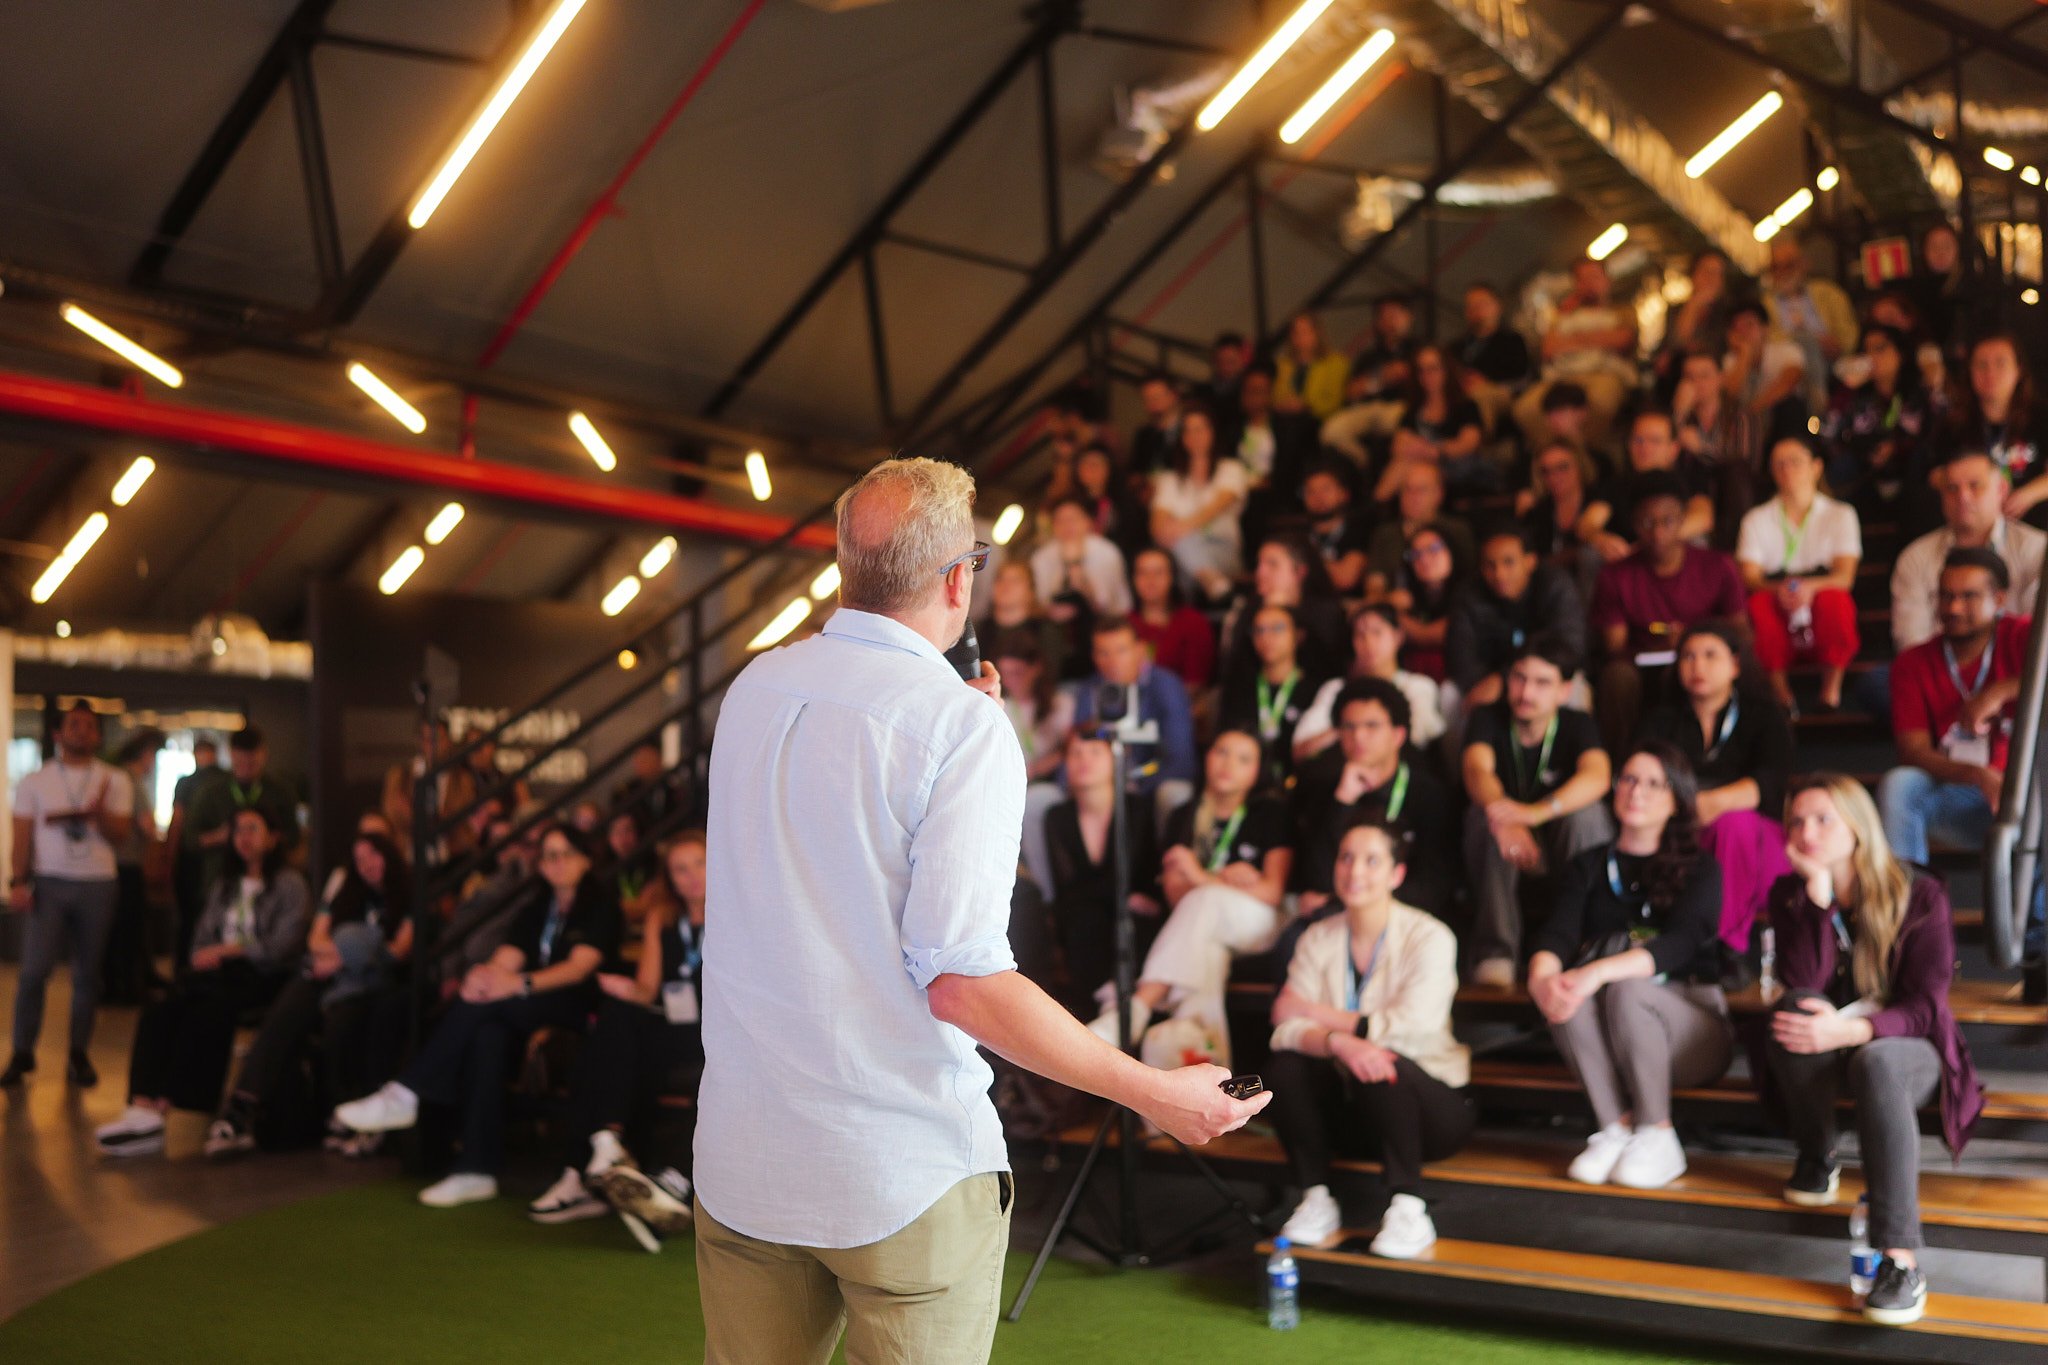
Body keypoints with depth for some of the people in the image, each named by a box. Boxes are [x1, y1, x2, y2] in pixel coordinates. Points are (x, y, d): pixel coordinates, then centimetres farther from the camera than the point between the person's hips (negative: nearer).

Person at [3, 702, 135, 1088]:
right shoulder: (35, 781, 6)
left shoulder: (114, 781, 6)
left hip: (97, 885, 1)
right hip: (49, 883, -1)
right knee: (34, 970, -9)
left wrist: (99, 811, -19)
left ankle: (79, 1054, 10)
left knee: (87, 974, 4)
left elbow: (119, 835, 0)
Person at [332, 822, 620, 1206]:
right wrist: (486, 975, -21)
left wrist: (521, 983, -28)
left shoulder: (601, 902, 2)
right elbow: (505, 960, 4)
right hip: (529, 1011, 5)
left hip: (578, 1008, -5)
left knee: (484, 1003, -28)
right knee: (487, 1035, -30)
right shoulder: (536, 909, 20)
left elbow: (580, 967, -12)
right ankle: (477, 1170, -33)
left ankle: (404, 1095, -23)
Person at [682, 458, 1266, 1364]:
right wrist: (1155, 1094, -15)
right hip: (904, 1175, -5)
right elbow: (960, 979, -22)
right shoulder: (963, 724, -16)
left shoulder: (754, 690, 3)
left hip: (742, 1155, 6)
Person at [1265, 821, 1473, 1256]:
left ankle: (1409, 1211, -21)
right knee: (1284, 1065, -22)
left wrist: (1318, 1014, -14)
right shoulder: (1318, 939, 0)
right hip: (1353, 1109, 4)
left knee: (1378, 1062, -34)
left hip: (1426, 1102, -4)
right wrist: (1338, 1041, -35)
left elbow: (1411, 1028, -23)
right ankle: (1316, 1200, -10)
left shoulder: (1428, 937, -11)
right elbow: (1287, 1028, -12)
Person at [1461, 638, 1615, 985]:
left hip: (1565, 853, 0)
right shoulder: (1488, 719, -6)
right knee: (1487, 813, -31)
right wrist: (1505, 818, -51)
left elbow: (1597, 775, -29)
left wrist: (1538, 812, -50)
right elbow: (1477, 770, -27)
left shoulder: (1577, 725, -7)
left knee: (1586, 811, -30)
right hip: (1504, 858, 0)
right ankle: (1494, 953, -36)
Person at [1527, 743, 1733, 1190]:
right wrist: (1541, 975, -33)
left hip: (1691, 1030, -2)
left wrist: (1599, 972, -38)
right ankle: (1615, 1130, -21)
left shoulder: (1699, 869, 1)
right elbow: (1558, 932, -7)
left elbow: (1679, 945, -19)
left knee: (1627, 989, -33)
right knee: (1564, 989, -29)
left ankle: (1657, 1138, -19)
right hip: (1611, 1045, 3)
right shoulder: (1588, 866, 11)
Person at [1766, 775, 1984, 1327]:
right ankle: (1818, 1159, -9)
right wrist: (1818, 890, -25)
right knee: (1797, 1010, -32)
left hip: (1904, 1049, -2)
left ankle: (1901, 1259, -45)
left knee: (1876, 1062, -38)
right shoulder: (1790, 894, -3)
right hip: (1825, 1055, 2)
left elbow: (1925, 1008, -18)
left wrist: (1850, 1031, -37)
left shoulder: (1920, 896, -10)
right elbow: (1802, 985, -19)